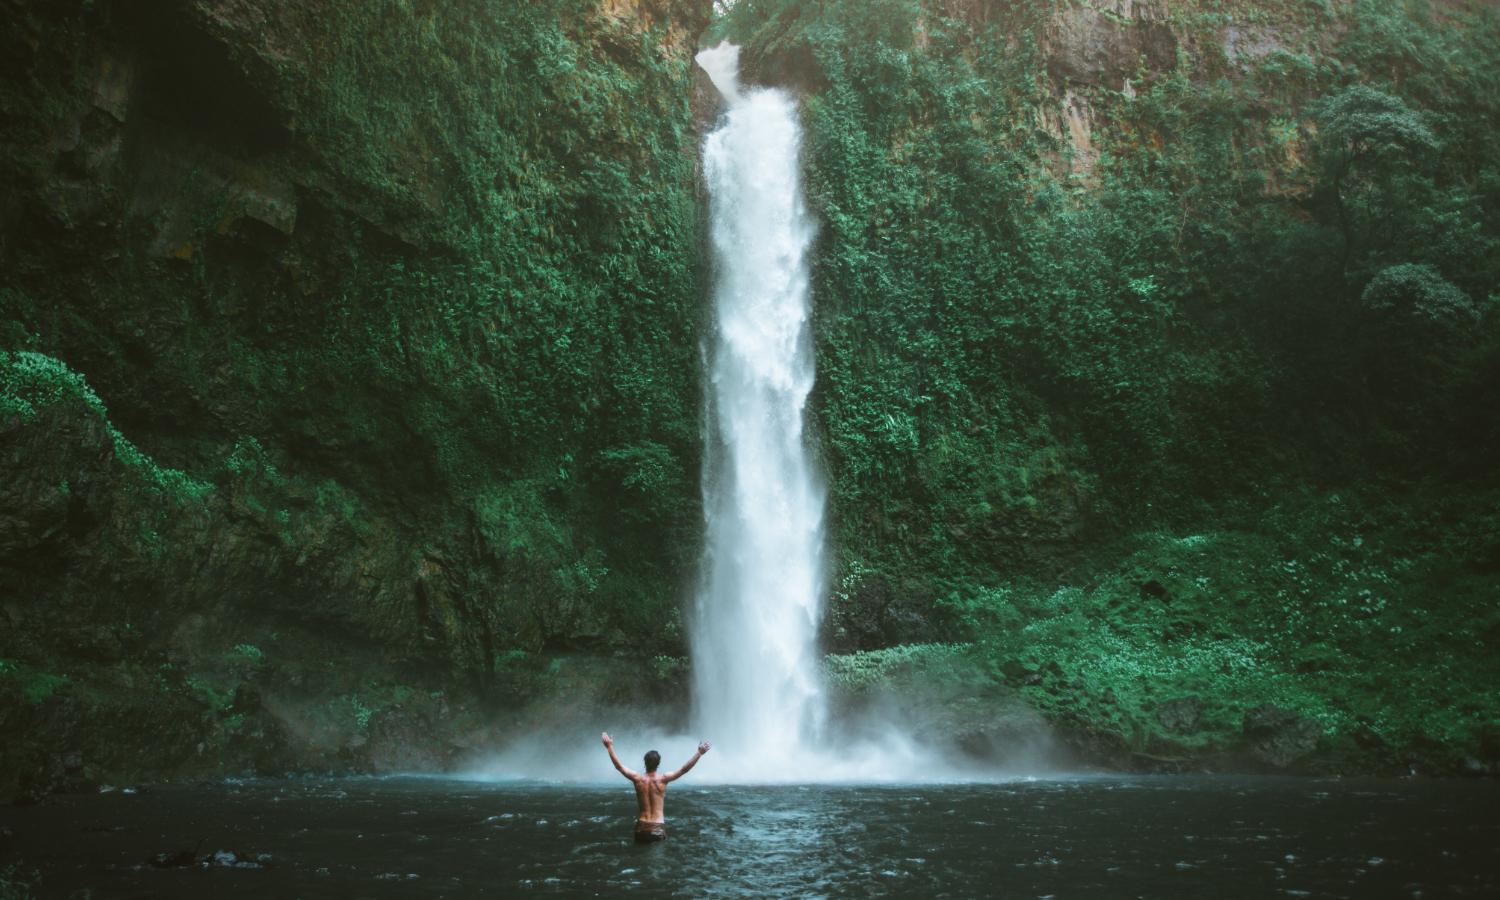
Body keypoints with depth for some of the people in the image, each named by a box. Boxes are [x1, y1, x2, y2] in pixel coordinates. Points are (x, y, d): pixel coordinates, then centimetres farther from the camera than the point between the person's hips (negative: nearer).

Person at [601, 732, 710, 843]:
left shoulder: (638, 779, -5)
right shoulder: (663, 779, -9)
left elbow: (619, 766, 3)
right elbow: (684, 769, -11)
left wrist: (610, 746, 10)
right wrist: (699, 753, -10)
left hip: (642, 828, 1)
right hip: (658, 829, -1)